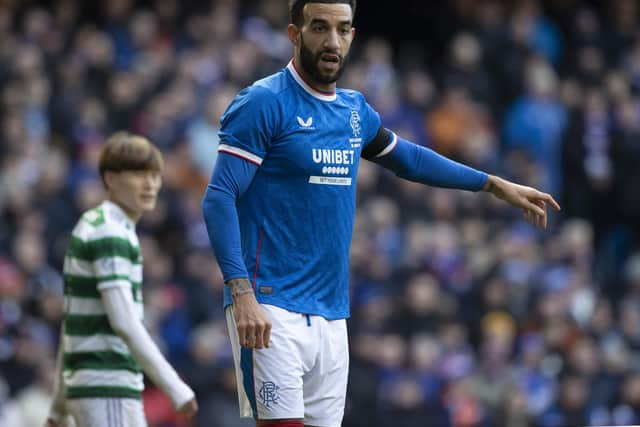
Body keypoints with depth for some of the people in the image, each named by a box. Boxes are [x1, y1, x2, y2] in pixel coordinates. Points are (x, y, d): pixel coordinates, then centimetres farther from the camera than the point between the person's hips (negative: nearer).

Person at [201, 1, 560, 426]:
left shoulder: (354, 109, 14)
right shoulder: (263, 103, -8)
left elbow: (408, 159, 33)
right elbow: (219, 199, -13)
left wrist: (498, 185, 35)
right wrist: (242, 294, -23)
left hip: (332, 313, 7)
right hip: (272, 309, -7)